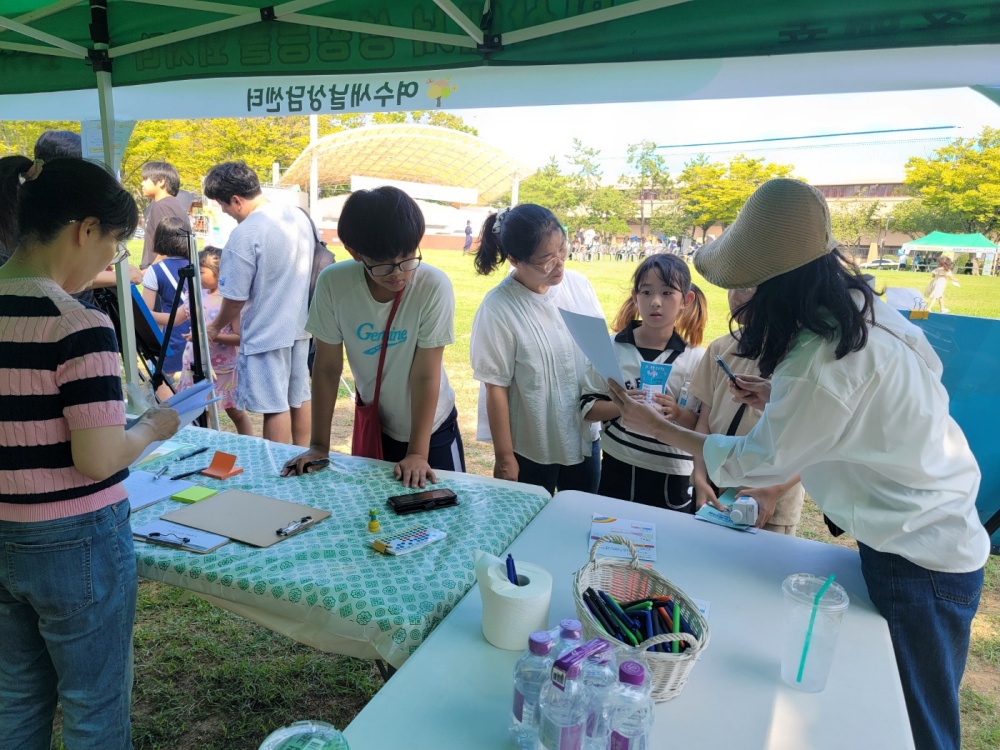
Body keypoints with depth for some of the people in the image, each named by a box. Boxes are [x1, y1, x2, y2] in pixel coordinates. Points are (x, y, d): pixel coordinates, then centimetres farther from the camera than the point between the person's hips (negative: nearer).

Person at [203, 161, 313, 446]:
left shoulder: (244, 235, -20)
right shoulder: (299, 215, 2)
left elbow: (236, 298, -14)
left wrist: (216, 327, 5)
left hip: (266, 334, -8)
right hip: (300, 325, 8)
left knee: (275, 406, 3)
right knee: (299, 396, 17)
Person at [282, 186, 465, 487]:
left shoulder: (434, 286, -26)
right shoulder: (332, 284, -20)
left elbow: (425, 376, -22)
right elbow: (327, 368, -11)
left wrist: (418, 453, -18)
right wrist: (319, 445, -8)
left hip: (431, 426, -2)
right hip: (374, 427, 2)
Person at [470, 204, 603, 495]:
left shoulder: (579, 284, -6)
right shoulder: (498, 309, -22)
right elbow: (496, 387, -16)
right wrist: (504, 458, -11)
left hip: (585, 437, 5)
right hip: (531, 449, -4)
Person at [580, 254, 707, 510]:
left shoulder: (696, 358, -6)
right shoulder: (612, 347, -5)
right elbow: (588, 407, -4)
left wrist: (677, 413, -26)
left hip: (671, 476, -1)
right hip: (618, 469, 1)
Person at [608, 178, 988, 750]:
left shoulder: (821, 362, -31)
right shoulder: (864, 308, -3)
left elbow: (755, 464, -17)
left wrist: (656, 427, -8)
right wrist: (782, 401, 2)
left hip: (918, 561, -9)